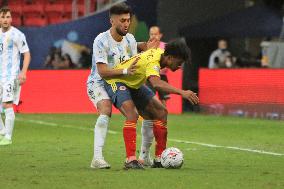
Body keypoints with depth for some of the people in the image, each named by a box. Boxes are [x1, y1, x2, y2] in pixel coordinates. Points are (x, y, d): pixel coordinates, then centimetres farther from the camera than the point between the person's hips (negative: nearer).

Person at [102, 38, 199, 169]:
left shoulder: (160, 52, -7)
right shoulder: (153, 61, -35)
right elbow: (156, 84, -56)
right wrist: (181, 92, -63)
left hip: (134, 84, 10)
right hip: (116, 81, -10)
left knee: (161, 113, 2)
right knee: (132, 115, -33)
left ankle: (160, 159, 6)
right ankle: (130, 159, -32)